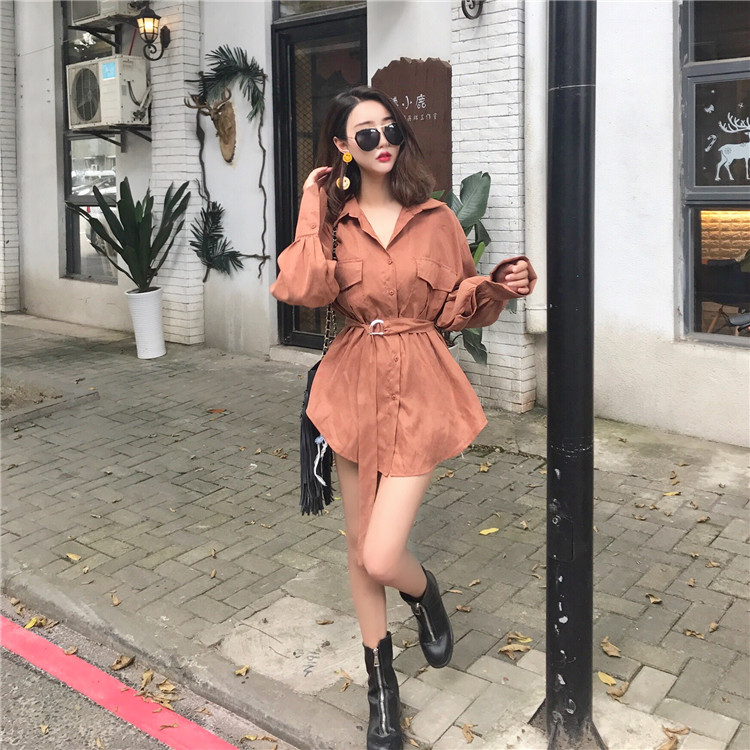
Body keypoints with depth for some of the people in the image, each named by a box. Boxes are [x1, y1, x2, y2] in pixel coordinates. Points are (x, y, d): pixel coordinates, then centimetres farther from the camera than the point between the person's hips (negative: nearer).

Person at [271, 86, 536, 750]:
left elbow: (455, 306, 8)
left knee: (380, 558, -9)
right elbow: (304, 291, -16)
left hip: (418, 390, -2)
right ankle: (381, 686, 34)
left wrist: (500, 286, -9)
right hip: (353, 384, 2)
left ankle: (425, 592, 31)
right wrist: (315, 209, -11)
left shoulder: (436, 219, 2)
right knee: (358, 542, 13)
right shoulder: (332, 218, 3)